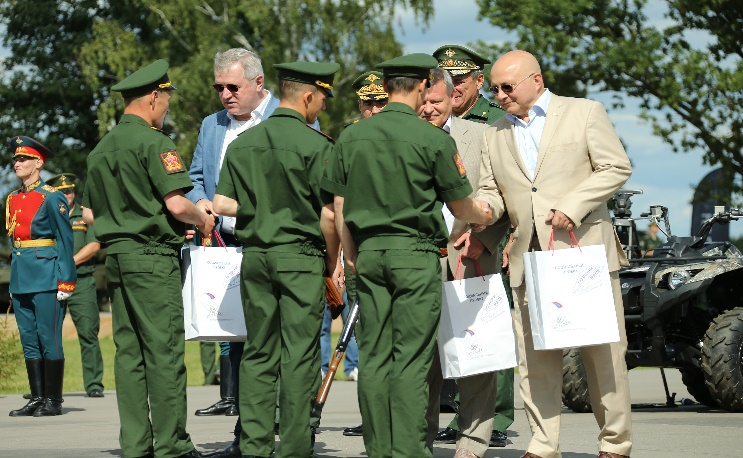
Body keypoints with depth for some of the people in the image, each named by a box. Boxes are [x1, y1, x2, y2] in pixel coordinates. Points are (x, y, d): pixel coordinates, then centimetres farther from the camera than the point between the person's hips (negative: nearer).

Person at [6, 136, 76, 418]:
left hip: (46, 277, -7)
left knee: (49, 339, -4)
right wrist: (13, 280, 17)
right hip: (21, 278, 7)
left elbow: (66, 241, -8)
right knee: (29, 340, 7)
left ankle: (53, 401, 0)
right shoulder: (13, 199, 14)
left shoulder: (52, 198, -7)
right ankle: (37, 398, 12)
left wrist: (65, 281, -13)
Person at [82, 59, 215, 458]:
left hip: (116, 257, 8)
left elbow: (89, 214, 19)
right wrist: (202, 220, 1)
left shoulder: (101, 148, 15)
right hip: (153, 258, -8)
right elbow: (176, 203, -18)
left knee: (128, 351, 8)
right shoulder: (152, 141, -10)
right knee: (164, 350, -6)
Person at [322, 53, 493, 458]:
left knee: (373, 355, 7)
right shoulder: (434, 139, -8)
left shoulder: (352, 137, 5)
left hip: (369, 252, 4)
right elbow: (460, 206, 1)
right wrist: (484, 215, 23)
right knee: (411, 357, -3)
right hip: (416, 252, -4)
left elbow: (340, 207, 9)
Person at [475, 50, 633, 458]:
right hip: (528, 257, 4)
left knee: (603, 351, -2)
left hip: (583, 250, -4)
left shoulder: (584, 113, 5)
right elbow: (491, 191, 18)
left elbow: (616, 167, -1)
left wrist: (571, 208, -12)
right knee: (533, 355, 0)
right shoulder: (495, 135, 18)